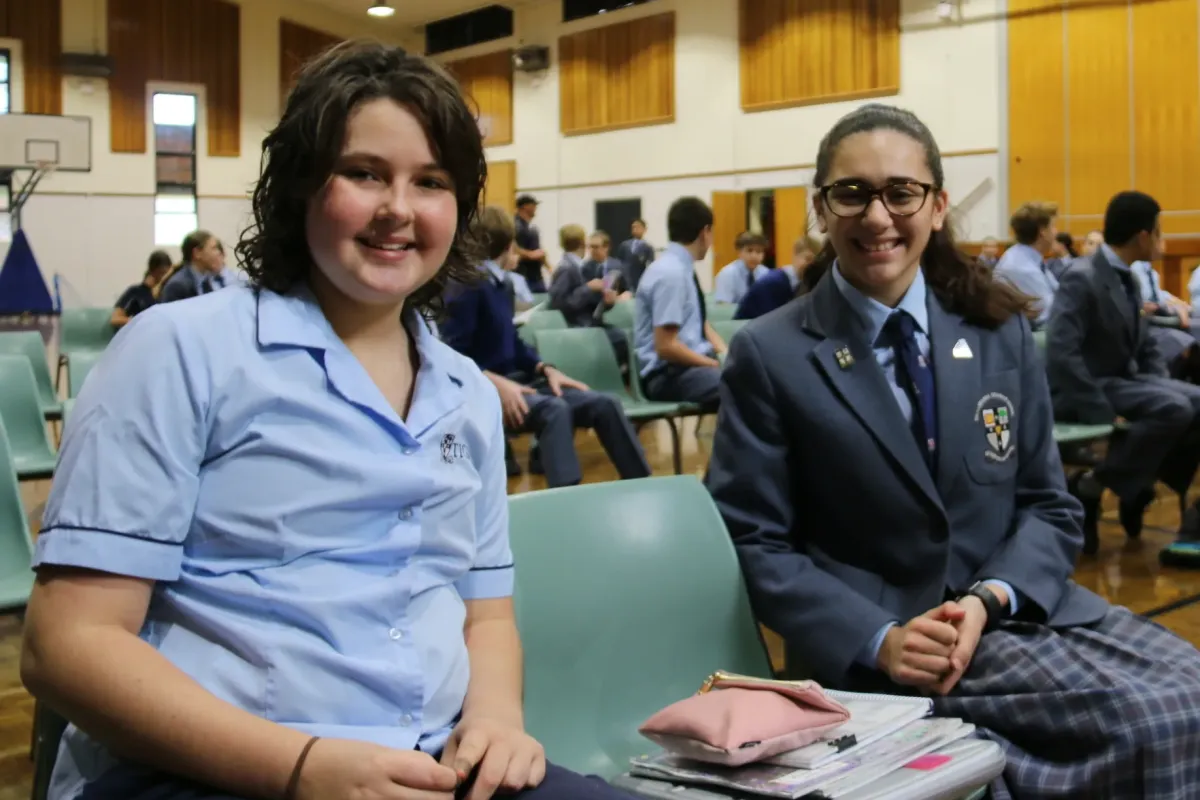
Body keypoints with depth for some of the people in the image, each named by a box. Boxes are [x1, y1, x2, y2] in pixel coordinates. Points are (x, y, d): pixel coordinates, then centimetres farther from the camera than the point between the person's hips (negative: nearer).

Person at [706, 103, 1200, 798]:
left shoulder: (1000, 331, 7)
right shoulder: (769, 355, -5)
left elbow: (1050, 507, 9)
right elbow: (753, 545, -5)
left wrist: (987, 599, -12)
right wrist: (879, 639, -19)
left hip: (1016, 604, 6)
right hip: (876, 638, -5)